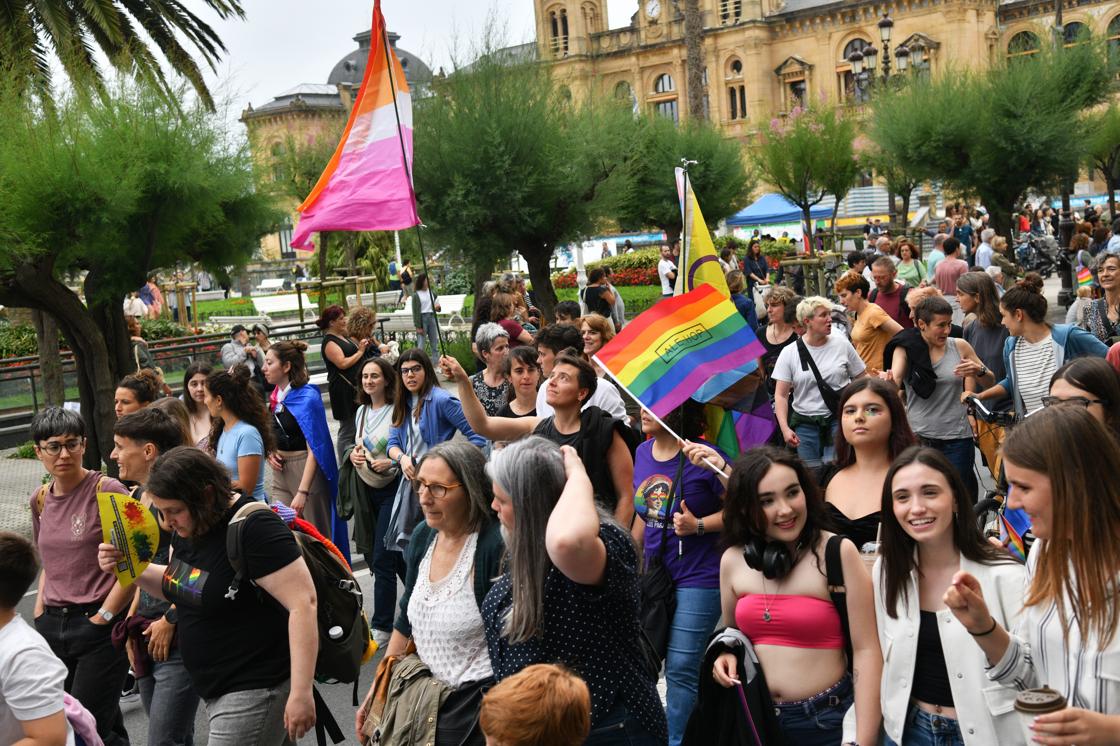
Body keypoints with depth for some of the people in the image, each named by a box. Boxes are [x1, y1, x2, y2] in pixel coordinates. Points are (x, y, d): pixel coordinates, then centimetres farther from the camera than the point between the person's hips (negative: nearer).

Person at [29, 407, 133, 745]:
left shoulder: (108, 491, -11)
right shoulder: (40, 499, 9)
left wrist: (103, 617, -13)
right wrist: (40, 613, 10)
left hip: (100, 626, -6)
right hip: (53, 626, 6)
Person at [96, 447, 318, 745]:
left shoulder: (253, 528, -23)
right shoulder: (189, 526, 4)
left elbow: (303, 604, -25)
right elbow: (179, 585, 19)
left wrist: (301, 693, -27)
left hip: (255, 690, -8)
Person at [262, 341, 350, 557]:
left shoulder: (307, 398, -16)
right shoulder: (277, 395, 7)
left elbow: (313, 449, -20)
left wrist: (302, 493, -24)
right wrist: (270, 452, 2)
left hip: (306, 470, -7)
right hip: (281, 471, 7)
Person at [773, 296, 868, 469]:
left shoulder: (842, 344, 2)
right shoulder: (789, 353, -1)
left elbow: (862, 378, 10)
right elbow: (781, 395, -3)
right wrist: (785, 428, -13)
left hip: (838, 421, 0)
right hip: (805, 424, 0)